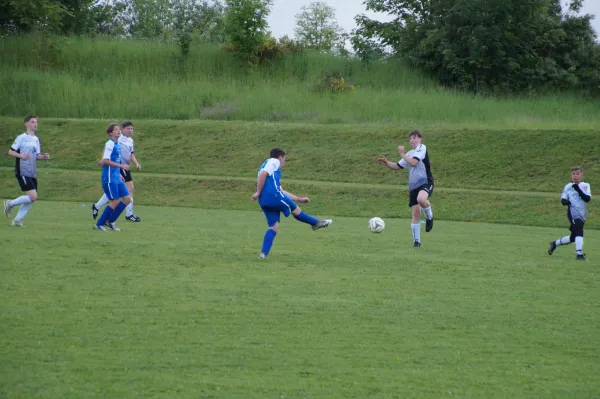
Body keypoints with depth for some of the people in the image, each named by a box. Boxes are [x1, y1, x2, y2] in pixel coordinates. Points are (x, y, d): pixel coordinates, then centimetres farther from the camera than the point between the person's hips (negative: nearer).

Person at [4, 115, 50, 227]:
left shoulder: (36, 139, 17)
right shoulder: (21, 137, -7)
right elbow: (11, 151, -9)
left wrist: (43, 156, 1)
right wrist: (22, 156, -25)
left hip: (32, 173, 8)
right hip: (23, 172, -8)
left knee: (32, 199, 5)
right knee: (33, 196, -17)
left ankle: (18, 220, 15)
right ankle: (10, 204, 3)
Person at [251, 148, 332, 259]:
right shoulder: (274, 162, 6)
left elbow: (281, 191, 35)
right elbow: (263, 174, -15)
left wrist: (299, 199, 38)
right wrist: (258, 193, -15)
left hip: (263, 201, 9)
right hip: (273, 195, -9)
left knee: (273, 227, 9)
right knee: (295, 210, 11)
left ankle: (263, 253, -1)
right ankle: (317, 223, 29)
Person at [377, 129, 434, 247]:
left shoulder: (422, 148, -6)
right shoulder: (409, 154, 17)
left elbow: (414, 162, -19)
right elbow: (397, 166, 23)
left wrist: (402, 154, -8)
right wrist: (386, 163, 6)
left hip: (425, 182, -7)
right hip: (413, 186, 7)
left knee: (421, 199, -39)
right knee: (415, 213, 2)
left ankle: (429, 216, -8)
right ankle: (416, 240, 9)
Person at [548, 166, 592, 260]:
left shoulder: (586, 186, 10)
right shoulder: (568, 187, 6)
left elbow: (587, 199, -4)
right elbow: (563, 199, 4)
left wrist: (578, 190, -17)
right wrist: (565, 201, -21)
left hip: (582, 215, 4)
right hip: (573, 213, -4)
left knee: (573, 238, 12)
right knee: (579, 232, -25)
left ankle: (555, 243, 34)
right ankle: (579, 254, -28)